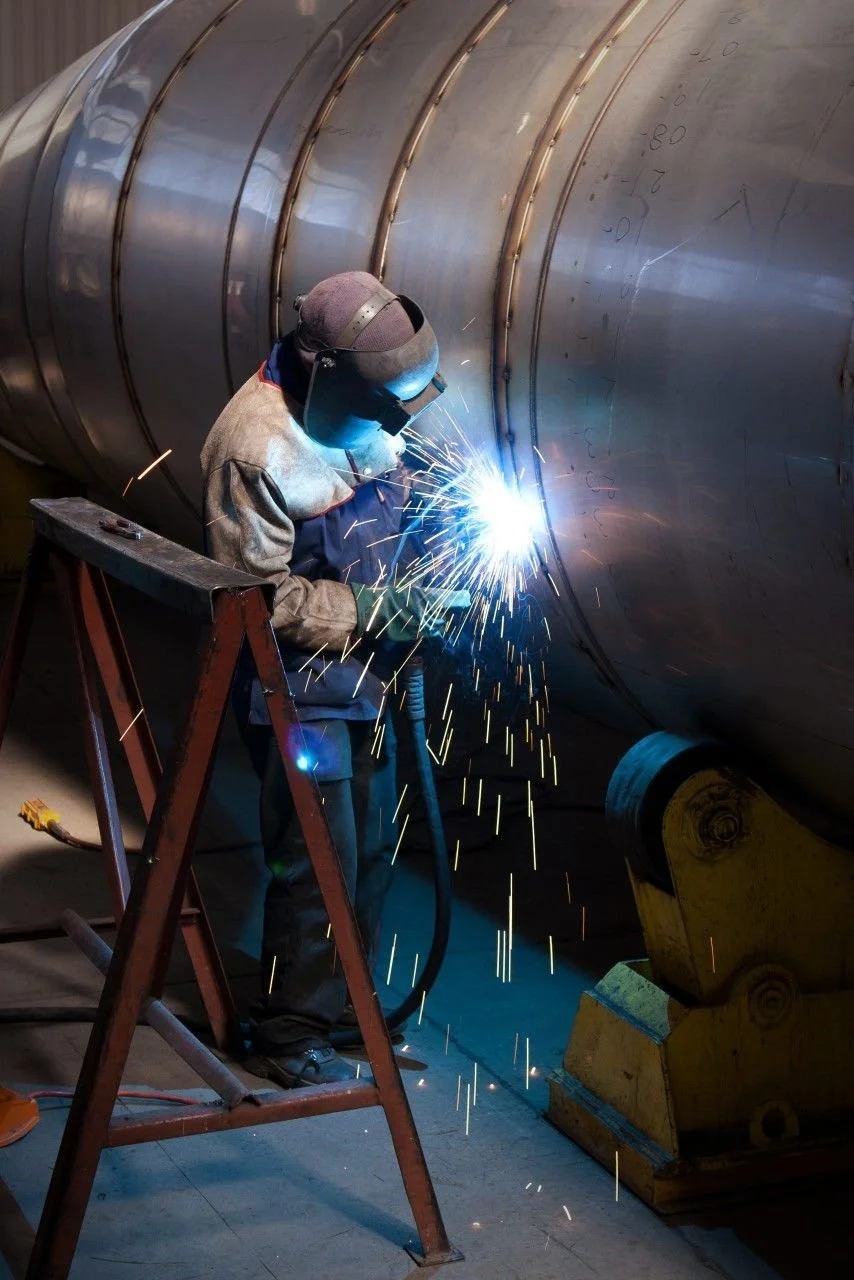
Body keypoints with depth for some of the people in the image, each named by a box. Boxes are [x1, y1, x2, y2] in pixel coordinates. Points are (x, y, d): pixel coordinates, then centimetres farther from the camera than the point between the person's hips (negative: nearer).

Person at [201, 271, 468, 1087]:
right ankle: (287, 1041, 13)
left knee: (372, 843, 18)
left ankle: (346, 1001, 36)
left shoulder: (354, 415, -1)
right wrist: (370, 613, -23)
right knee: (319, 860, -4)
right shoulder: (255, 450, -26)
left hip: (364, 666, 8)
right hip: (298, 682, -8)